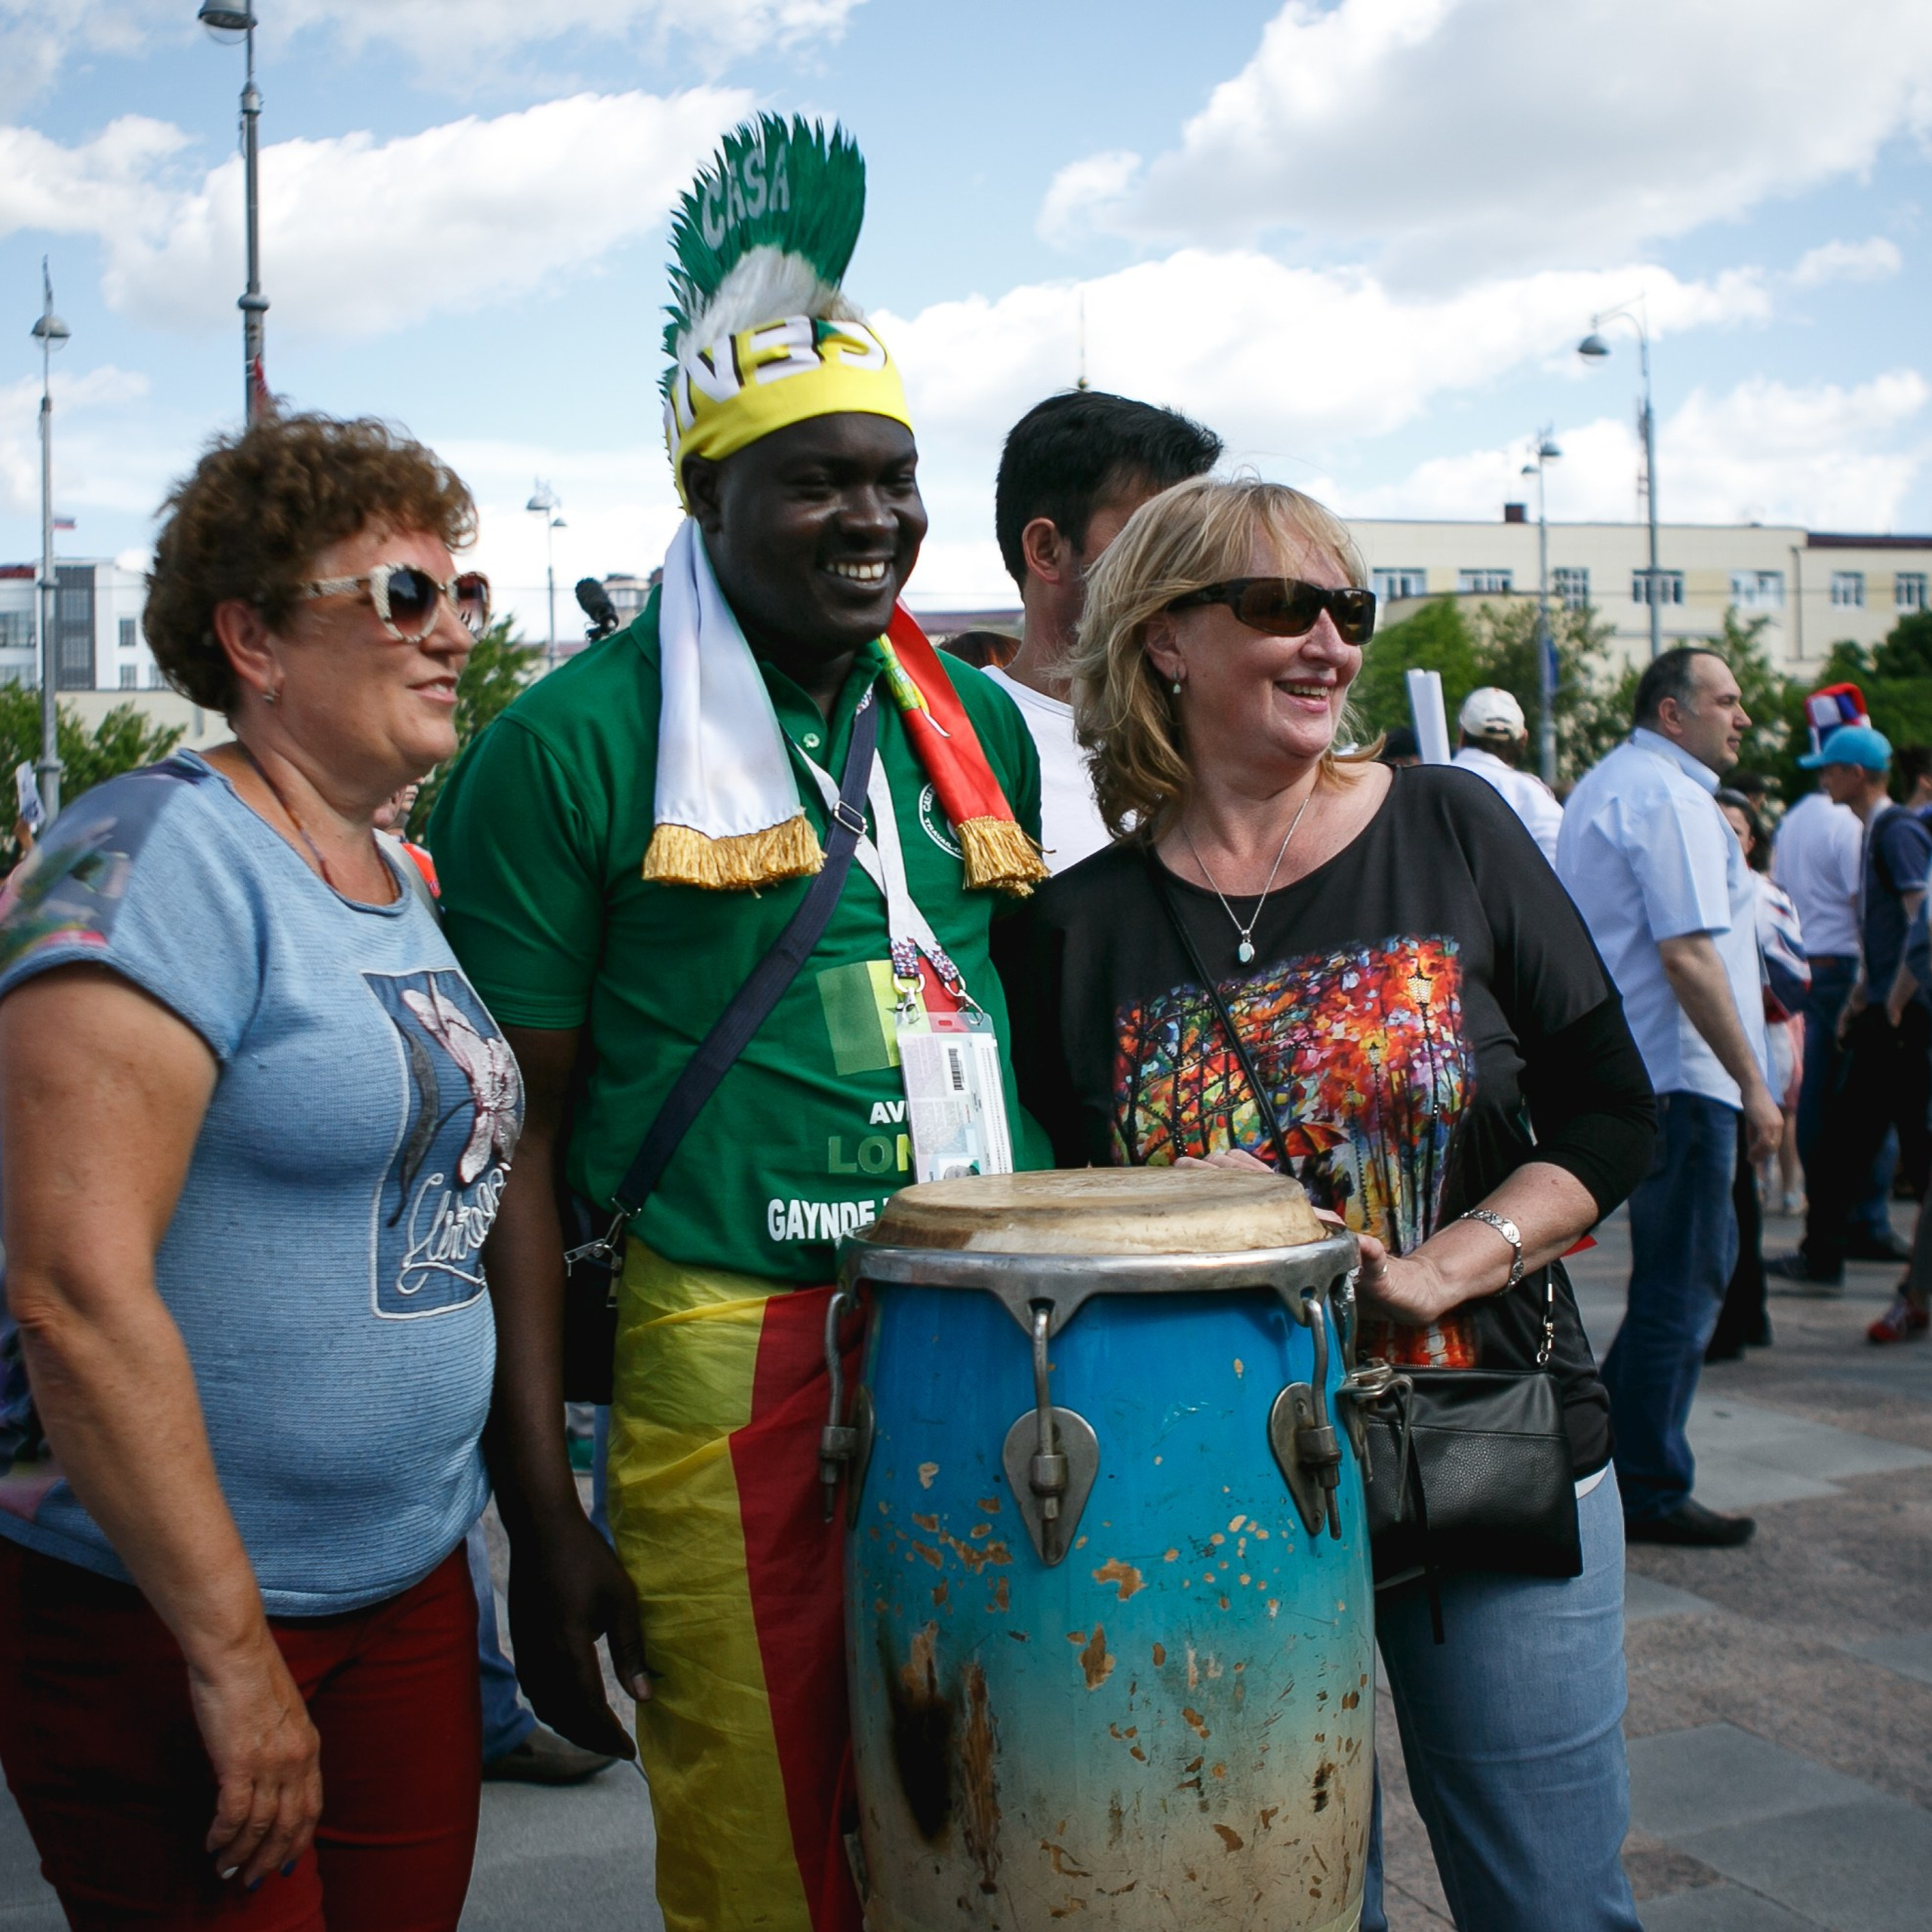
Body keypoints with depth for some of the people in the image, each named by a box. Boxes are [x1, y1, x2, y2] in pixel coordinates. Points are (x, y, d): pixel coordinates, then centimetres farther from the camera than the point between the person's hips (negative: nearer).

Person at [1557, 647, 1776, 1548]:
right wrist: (1753, 1082, -18)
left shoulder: (1601, 786, 18)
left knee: (1690, 1266, 19)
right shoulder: (1670, 797, -15)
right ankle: (1650, 1492, 5)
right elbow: (1688, 954, -22)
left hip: (1619, 1065, 10)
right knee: (1681, 1284, -2)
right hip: (1677, 1074, -10)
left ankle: (1602, 1434, 23)